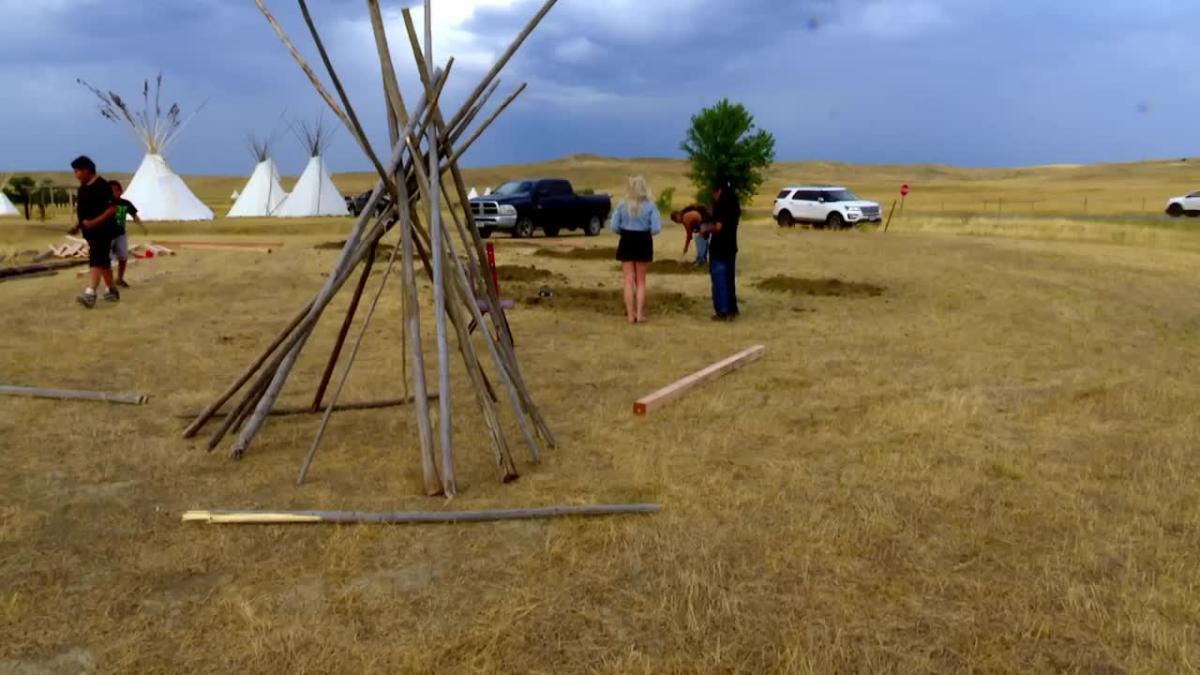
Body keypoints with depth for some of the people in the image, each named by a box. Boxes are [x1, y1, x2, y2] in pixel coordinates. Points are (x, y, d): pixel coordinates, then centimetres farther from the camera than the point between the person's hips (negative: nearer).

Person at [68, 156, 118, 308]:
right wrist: (78, 226, 11)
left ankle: (90, 293, -27)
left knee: (96, 261, -17)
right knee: (103, 261, 14)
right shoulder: (83, 187, 14)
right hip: (90, 231, 9)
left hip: (102, 230, -9)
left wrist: (94, 222, -25)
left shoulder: (102, 186, -14)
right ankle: (112, 291, 22)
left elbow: (112, 209, -19)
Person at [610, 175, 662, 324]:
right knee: (641, 281, 13)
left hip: (627, 242, 0)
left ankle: (630, 314, 6)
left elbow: (614, 227, -7)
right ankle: (639, 314, 10)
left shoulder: (622, 206, -6)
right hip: (643, 242, 0)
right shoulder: (650, 206, -9)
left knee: (629, 280, 7)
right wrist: (646, 230, 9)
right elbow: (656, 229, -13)